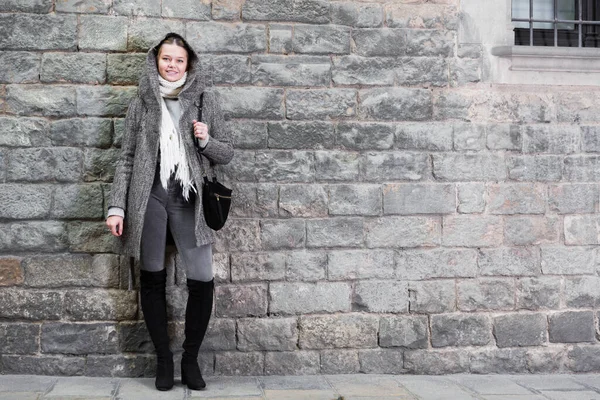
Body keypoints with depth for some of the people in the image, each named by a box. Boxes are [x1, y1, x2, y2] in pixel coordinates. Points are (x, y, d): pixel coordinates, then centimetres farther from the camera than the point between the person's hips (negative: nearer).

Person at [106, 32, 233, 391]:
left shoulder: (207, 99, 8)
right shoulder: (141, 103, 10)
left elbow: (227, 154, 11)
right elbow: (127, 158, 10)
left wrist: (206, 140, -10)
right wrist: (117, 206, 2)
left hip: (188, 198, 0)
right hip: (149, 196, 1)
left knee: (203, 279, -7)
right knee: (152, 278, 4)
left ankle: (191, 358, 12)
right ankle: (164, 359, 19)